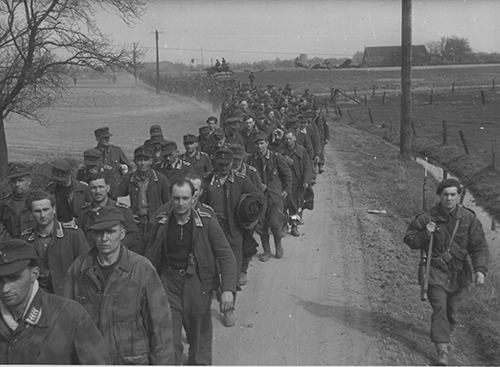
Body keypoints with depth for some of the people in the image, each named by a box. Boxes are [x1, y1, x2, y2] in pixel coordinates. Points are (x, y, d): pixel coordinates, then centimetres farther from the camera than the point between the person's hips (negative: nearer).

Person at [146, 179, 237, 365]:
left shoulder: (206, 220, -12)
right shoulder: (162, 220, -5)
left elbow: (225, 255, -13)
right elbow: (152, 254, 7)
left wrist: (228, 289, -22)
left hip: (198, 283, -1)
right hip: (168, 281, 1)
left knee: (200, 337, 15)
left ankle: (199, 362, 40)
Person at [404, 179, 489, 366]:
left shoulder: (469, 218, -5)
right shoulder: (427, 218, -10)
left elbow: (479, 246, -4)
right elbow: (409, 239, -1)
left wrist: (480, 269, -17)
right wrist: (425, 234, -20)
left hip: (459, 273, 2)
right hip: (436, 270, -2)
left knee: (451, 309, 15)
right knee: (439, 309, -11)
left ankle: (446, 334, 44)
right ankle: (442, 351, -7)